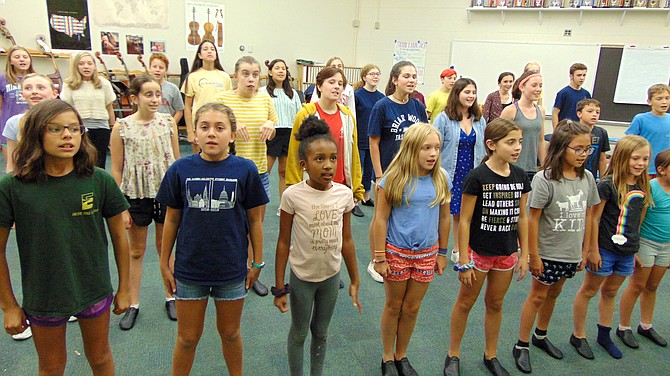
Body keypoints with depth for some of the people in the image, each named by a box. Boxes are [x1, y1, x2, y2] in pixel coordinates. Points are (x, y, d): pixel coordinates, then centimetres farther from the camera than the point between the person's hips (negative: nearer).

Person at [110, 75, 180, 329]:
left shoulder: (168, 122, -3)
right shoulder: (122, 127, -8)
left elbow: (177, 161, 4)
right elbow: (116, 170, -5)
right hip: (136, 194, -1)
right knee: (136, 251, 13)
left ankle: (170, 297, 29)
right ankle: (133, 304, 26)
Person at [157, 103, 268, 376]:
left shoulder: (245, 170, -10)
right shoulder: (181, 169, -7)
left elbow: (254, 220, -4)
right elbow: (172, 219, 1)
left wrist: (257, 262, 1)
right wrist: (164, 263, 5)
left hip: (232, 269, 0)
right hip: (189, 269, 1)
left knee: (230, 333, 19)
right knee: (188, 338, 15)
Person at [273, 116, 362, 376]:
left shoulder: (344, 194, -10)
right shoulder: (292, 195, -19)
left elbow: (346, 240, 0)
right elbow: (283, 243, -11)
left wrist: (355, 281, 6)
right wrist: (280, 287, -8)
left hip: (331, 275, 3)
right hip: (301, 276, -3)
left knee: (321, 332, 21)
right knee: (299, 333, 17)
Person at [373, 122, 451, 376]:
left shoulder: (441, 179, -3)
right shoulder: (394, 178, -15)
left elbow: (444, 218, 6)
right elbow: (380, 219, -12)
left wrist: (442, 253, 11)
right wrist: (379, 257, -11)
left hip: (427, 253, 3)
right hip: (396, 252, -3)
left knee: (412, 308, 15)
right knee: (394, 306, 13)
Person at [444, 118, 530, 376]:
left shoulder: (520, 176, -1)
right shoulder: (477, 177, -17)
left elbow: (521, 217, 7)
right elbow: (464, 220, -15)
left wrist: (524, 254, 7)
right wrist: (463, 260, -14)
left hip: (507, 253, 5)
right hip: (478, 251, -5)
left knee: (495, 304, 19)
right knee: (465, 303, 11)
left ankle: (491, 355, 38)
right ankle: (453, 355, 29)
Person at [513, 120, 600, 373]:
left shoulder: (587, 178, -1)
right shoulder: (545, 179, -19)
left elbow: (587, 216, 7)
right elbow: (533, 219, -17)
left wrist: (585, 250, 9)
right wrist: (533, 255, -15)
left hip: (572, 253, 6)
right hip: (548, 252, -5)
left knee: (553, 294, 20)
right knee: (538, 296, 6)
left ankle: (541, 336, 41)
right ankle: (522, 346, 21)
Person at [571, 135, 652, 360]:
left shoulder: (642, 188, 4)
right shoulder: (608, 185, -16)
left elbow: (637, 222, 12)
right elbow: (594, 219, -14)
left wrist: (635, 250, 14)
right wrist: (593, 250, -14)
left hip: (627, 252, 6)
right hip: (605, 249, -6)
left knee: (610, 292, 20)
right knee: (589, 291, 8)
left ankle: (604, 335, 35)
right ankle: (578, 336, 21)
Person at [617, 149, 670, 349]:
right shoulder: (650, 188, -18)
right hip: (646, 242, -6)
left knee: (652, 287, 17)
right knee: (637, 286, 3)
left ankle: (646, 326, 32)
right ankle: (624, 328, 17)